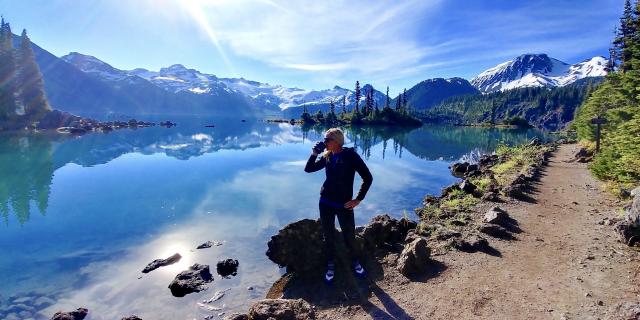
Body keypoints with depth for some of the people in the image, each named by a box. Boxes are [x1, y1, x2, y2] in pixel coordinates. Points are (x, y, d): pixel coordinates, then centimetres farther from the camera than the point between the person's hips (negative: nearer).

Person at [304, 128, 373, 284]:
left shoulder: (350, 155, -11)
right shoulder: (327, 157, 3)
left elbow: (368, 178, -10)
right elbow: (308, 169, 8)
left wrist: (358, 199, -10)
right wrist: (315, 153, -7)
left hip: (344, 204, -3)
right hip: (326, 203, 4)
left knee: (349, 235, 9)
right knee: (328, 235, 12)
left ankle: (355, 261, 36)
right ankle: (330, 264, 32)